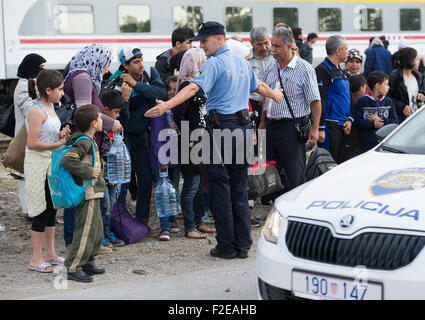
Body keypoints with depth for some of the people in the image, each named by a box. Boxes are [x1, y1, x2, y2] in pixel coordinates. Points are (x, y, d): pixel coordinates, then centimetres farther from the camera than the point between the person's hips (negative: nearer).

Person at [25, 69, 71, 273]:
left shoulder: (49, 107, 11)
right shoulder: (36, 111, -18)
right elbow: (32, 143, -22)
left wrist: (60, 135, 3)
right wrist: (56, 145, -18)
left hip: (51, 164, 9)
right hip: (38, 165, -9)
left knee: (52, 208, 12)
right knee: (43, 211, -5)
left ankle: (50, 254, 21)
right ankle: (36, 259, 2)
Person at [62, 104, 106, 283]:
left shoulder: (88, 141, 12)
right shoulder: (84, 142, -18)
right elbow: (68, 161, -30)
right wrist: (89, 172, -24)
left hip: (93, 193, 10)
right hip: (87, 194, -10)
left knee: (97, 230, 16)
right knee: (86, 231, -9)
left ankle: (88, 263, 25)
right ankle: (73, 268, -6)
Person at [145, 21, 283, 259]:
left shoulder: (214, 64, -9)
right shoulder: (242, 63, 16)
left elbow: (194, 88, -24)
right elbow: (259, 87, 31)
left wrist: (168, 105, -35)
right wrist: (276, 95, 52)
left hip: (223, 128, -7)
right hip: (243, 126, 8)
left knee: (220, 186, 0)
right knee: (240, 188, 11)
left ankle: (227, 246, 1)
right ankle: (243, 244, 13)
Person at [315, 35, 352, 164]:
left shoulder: (341, 71, 20)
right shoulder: (323, 70, -11)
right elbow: (319, 101, -17)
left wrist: (349, 119, 8)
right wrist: (320, 128, -22)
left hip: (343, 126, 9)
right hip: (330, 126, -9)